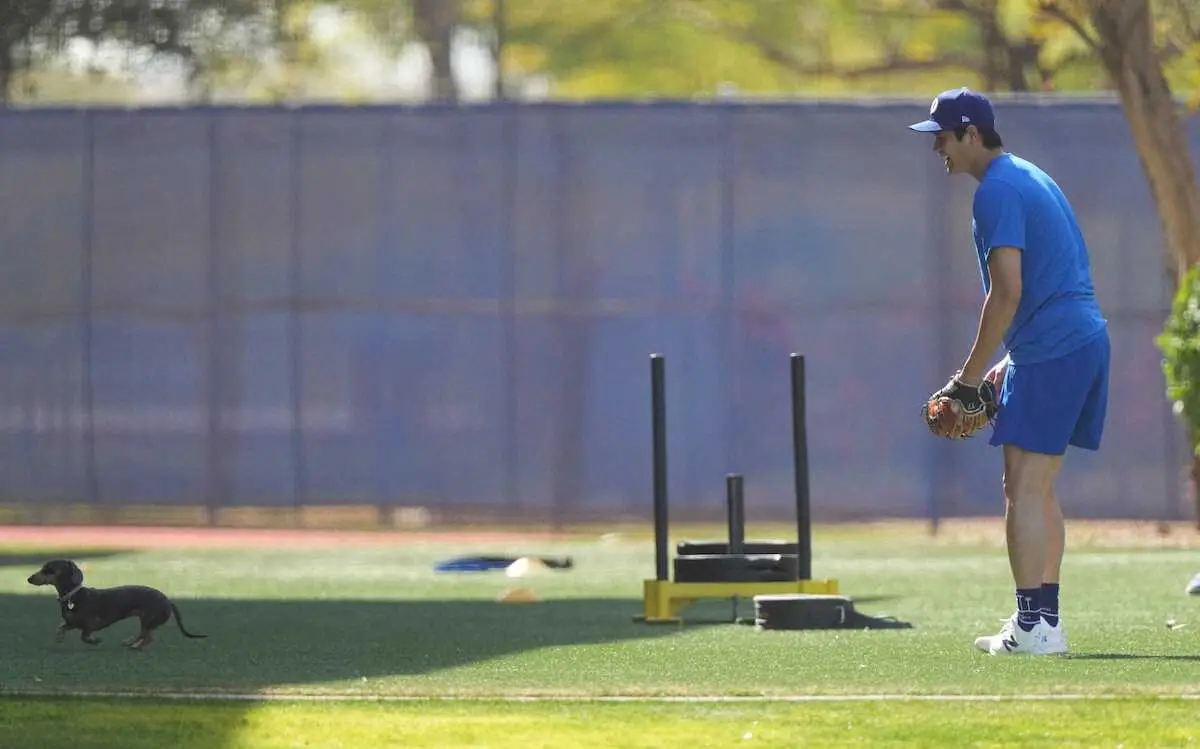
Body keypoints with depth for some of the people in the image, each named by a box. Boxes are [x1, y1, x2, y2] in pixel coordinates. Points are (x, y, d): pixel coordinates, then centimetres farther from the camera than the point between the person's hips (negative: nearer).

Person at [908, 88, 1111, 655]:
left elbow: (1008, 292, -19)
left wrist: (971, 373, -14)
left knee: (1024, 487, -11)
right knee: (1038, 489, 14)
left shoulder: (997, 192, -11)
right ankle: (1044, 620, 15)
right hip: (1085, 338, 10)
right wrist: (1011, 362, 23)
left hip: (1052, 350, -10)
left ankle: (1032, 627, -15)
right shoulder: (1032, 179, 21)